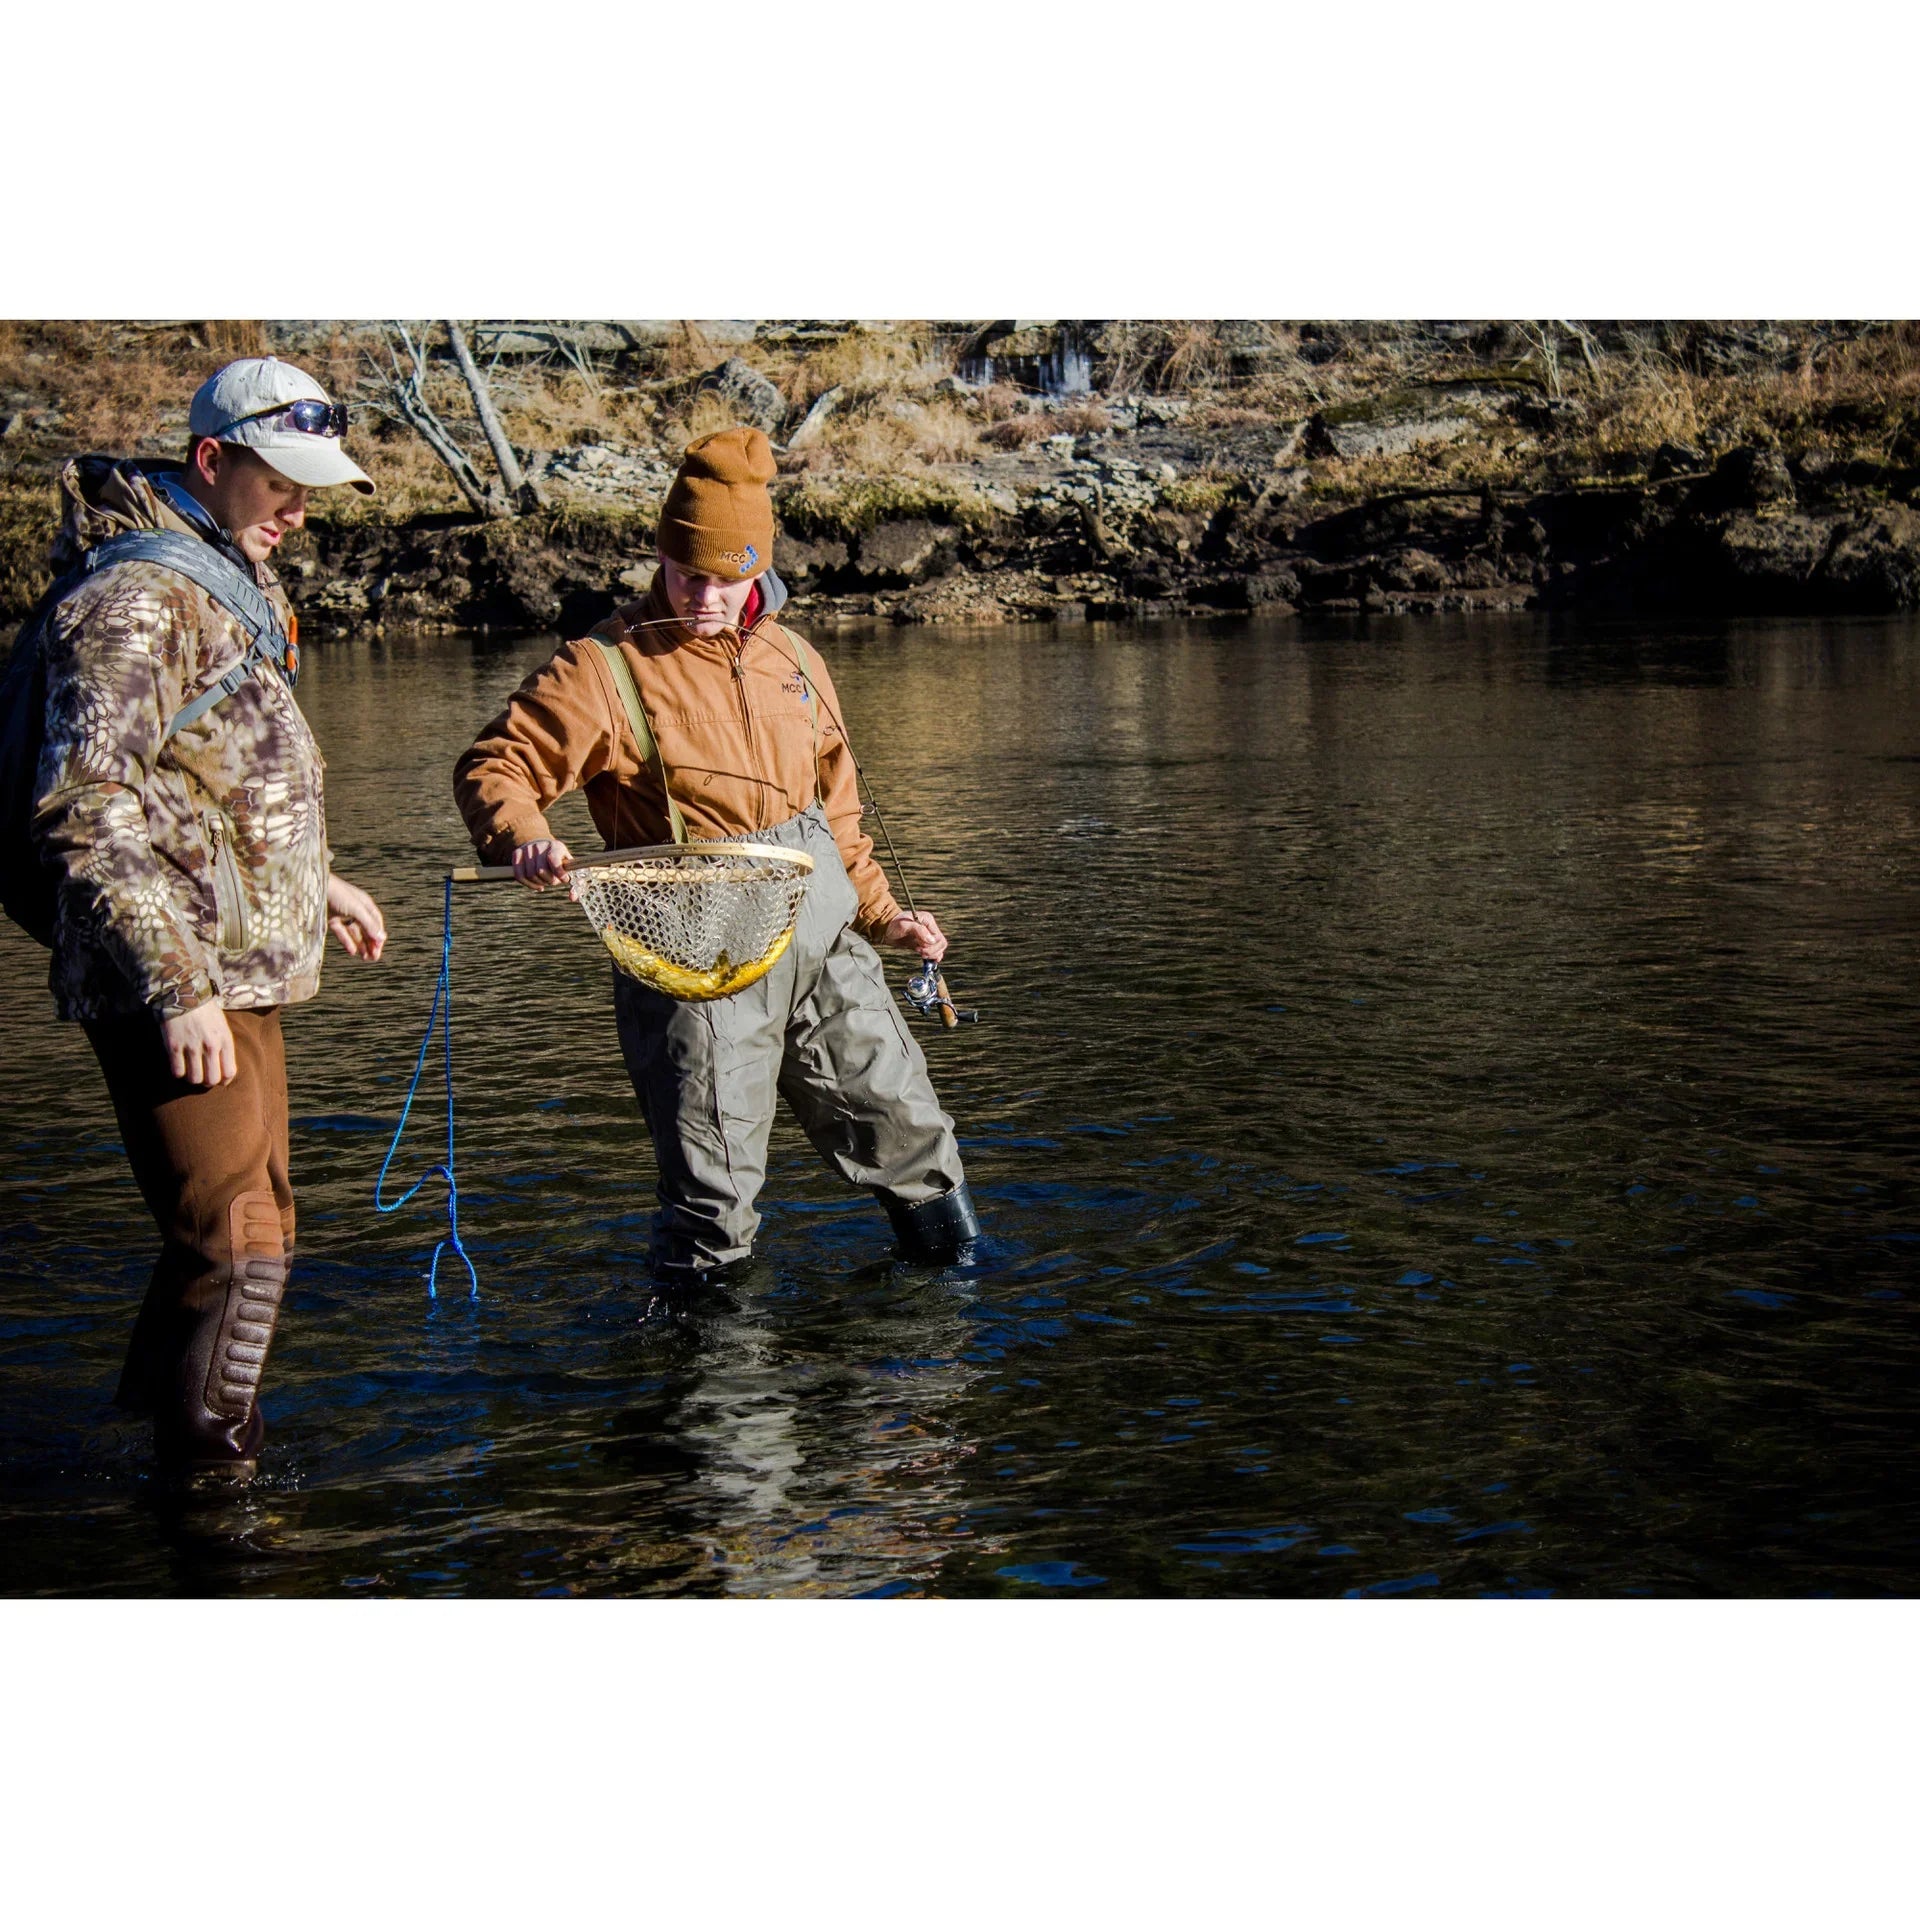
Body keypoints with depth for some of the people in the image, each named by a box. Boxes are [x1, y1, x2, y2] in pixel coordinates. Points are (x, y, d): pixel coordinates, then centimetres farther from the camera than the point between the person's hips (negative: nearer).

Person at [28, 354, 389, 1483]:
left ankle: (165, 1416, 32)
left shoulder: (230, 584, 17)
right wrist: (179, 989, -26)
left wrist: (317, 883, 30)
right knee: (237, 1243, -10)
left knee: (249, 1226, 17)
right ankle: (209, 1493, 1)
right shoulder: (136, 597, -16)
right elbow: (86, 817, -23)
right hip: (176, 981, -10)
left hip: (241, 972, 10)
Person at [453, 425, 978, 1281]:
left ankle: (956, 1270, 38)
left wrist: (882, 914, 23)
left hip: (823, 944, 6)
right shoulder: (607, 667, -7)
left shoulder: (793, 662, 12)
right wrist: (522, 838, -31)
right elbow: (494, 766, -11)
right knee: (711, 1189, -3)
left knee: (903, 1126, 15)